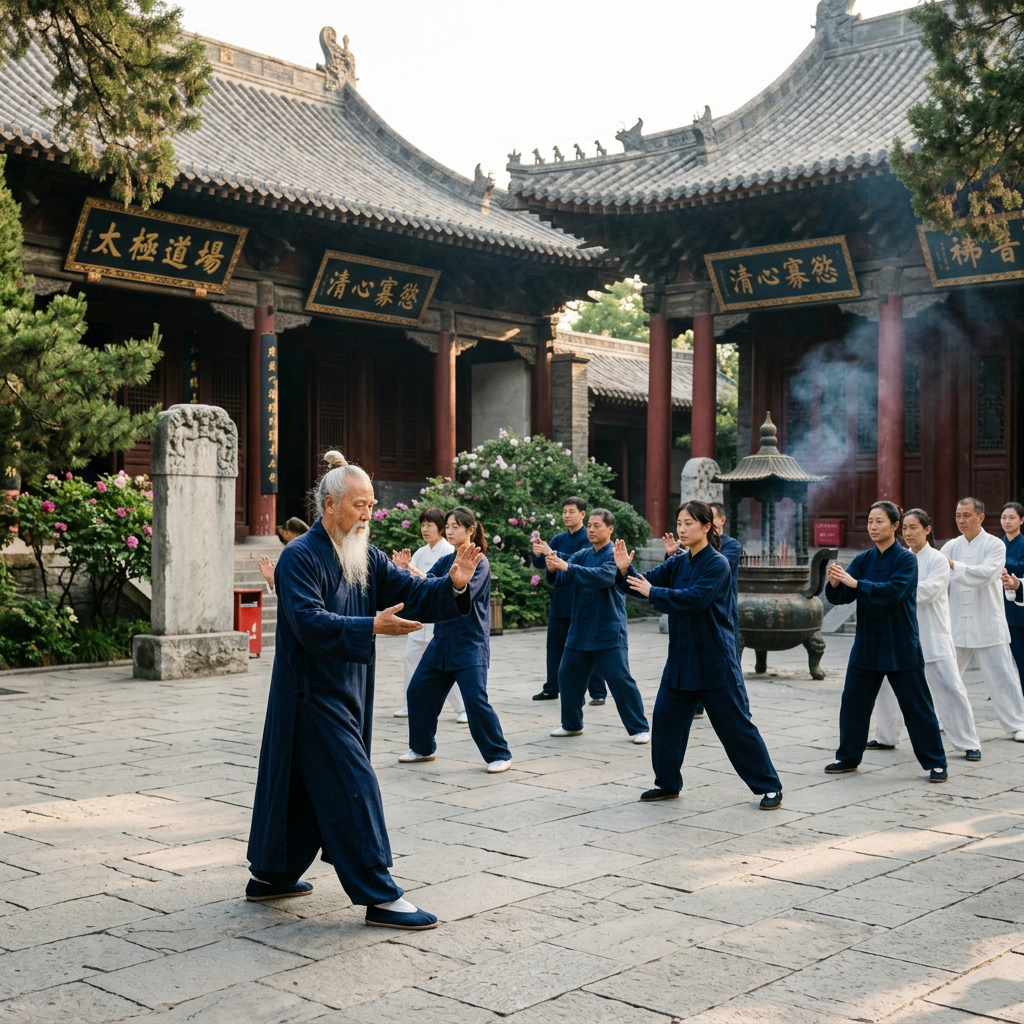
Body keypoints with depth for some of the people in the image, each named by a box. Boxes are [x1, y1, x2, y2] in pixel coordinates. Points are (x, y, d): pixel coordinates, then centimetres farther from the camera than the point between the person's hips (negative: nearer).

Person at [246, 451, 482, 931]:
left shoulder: (366, 557, 8)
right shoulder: (300, 557, -15)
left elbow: (410, 593, 0)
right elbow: (309, 621, -25)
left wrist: (452, 584, -19)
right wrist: (372, 627, -35)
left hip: (347, 693, 8)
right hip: (312, 695, -8)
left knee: (307, 785, 17)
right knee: (352, 787, -8)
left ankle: (271, 874, 32)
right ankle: (379, 896, -3)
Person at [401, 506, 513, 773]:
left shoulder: (479, 562, -10)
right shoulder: (445, 561, 9)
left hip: (470, 644, -7)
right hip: (442, 641, 7)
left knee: (476, 700, -13)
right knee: (418, 691, 8)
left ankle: (499, 755, 0)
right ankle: (422, 748, 25)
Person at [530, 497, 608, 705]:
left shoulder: (588, 539, -7)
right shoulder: (558, 539, 10)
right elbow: (541, 564, 5)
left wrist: (552, 553, -32)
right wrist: (538, 553, -18)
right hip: (559, 601, 6)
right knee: (555, 646, 10)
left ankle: (598, 692, 1)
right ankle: (551, 688, 21)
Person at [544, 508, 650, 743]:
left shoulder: (614, 555, -11)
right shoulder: (582, 555, 8)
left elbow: (603, 576, -29)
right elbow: (565, 572, -7)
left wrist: (567, 567, -37)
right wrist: (553, 567, -31)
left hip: (609, 632, -7)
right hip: (580, 629, 7)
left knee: (620, 679, -8)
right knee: (568, 675, 10)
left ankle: (639, 729, 2)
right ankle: (572, 724, 26)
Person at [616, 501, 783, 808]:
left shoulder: (718, 564, -15)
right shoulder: (678, 563, 7)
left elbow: (694, 598, -27)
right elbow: (646, 583, 2)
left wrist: (653, 592, -22)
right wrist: (625, 570, -17)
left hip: (715, 661, -7)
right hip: (681, 658, 7)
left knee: (735, 725, -2)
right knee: (666, 717, 6)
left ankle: (770, 786, 10)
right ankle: (667, 783, 22)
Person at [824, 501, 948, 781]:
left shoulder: (906, 559, -9)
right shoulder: (863, 559, 4)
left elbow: (894, 591, -25)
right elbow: (841, 597, -1)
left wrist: (855, 583, -30)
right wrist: (835, 583, -24)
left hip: (901, 648, -5)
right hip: (866, 645, 5)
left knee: (916, 706, 1)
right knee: (853, 702, 8)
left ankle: (936, 763, 12)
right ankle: (848, 757, 22)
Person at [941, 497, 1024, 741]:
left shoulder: (995, 545, -6)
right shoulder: (951, 546, 6)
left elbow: (985, 574, -23)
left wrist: (953, 566, -29)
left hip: (988, 626, -4)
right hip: (956, 625, 4)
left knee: (1001, 676, 0)